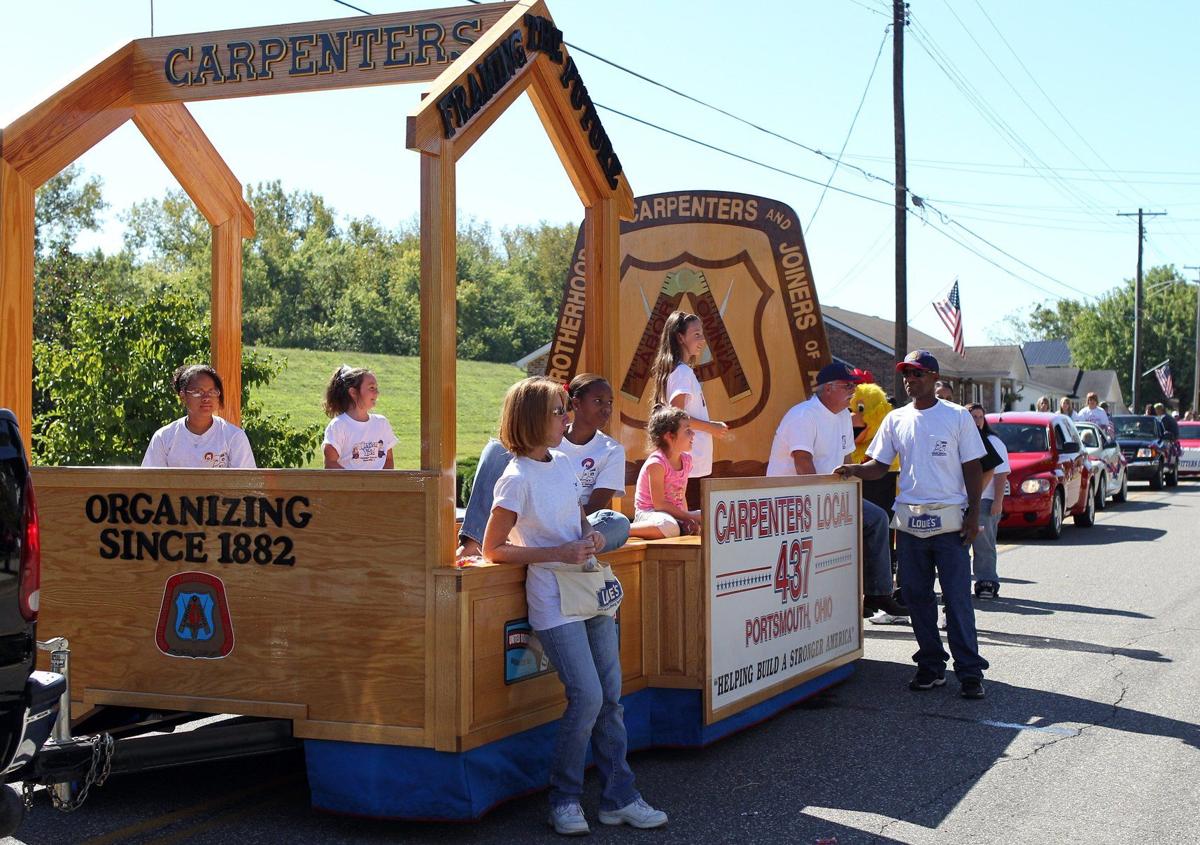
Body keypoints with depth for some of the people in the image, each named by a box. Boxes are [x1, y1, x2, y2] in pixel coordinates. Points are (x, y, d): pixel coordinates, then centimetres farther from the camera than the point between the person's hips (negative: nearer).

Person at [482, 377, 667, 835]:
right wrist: (558, 553, -17)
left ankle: (619, 797, 14)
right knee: (587, 698, -13)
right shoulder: (517, 479, -11)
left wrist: (590, 535, 1)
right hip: (555, 602, -7)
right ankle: (564, 798, 5)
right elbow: (493, 548, -10)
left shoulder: (563, 463, 9)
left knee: (610, 696, 6)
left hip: (593, 591, 7)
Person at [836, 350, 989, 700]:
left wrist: (974, 513, -5)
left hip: (949, 519, -4)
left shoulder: (957, 416, 2)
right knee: (916, 596, 7)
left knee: (958, 597, -5)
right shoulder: (896, 420, 10)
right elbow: (879, 466, 11)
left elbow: (972, 467, 2)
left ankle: (969, 671, -2)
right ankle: (931, 666, 17)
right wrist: (854, 469, -10)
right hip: (910, 520, 4)